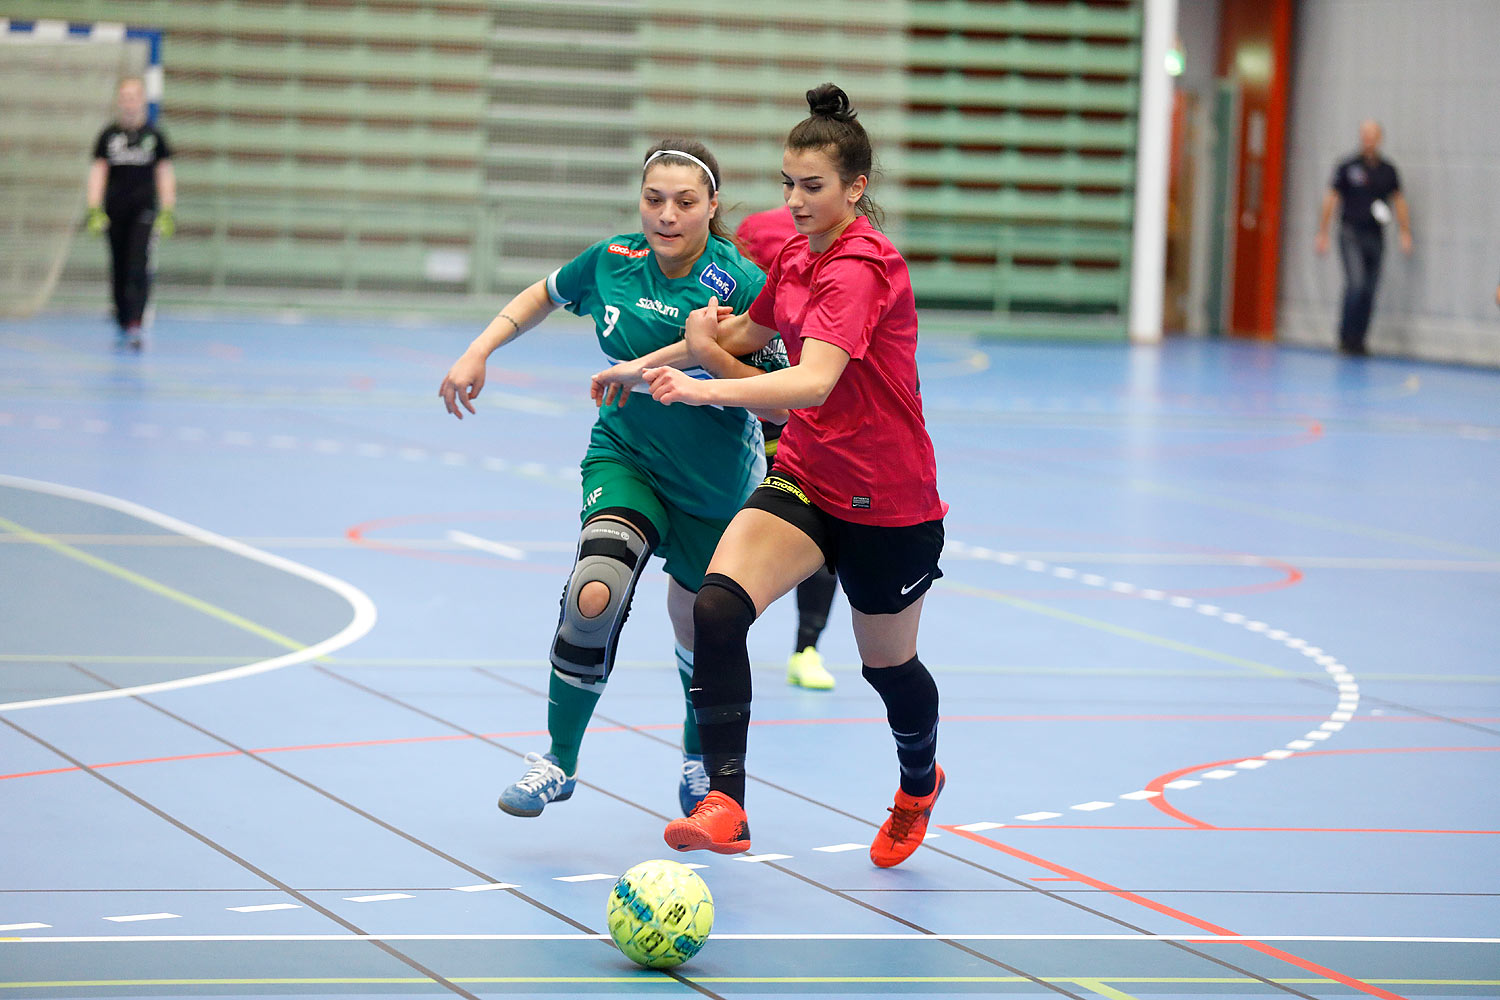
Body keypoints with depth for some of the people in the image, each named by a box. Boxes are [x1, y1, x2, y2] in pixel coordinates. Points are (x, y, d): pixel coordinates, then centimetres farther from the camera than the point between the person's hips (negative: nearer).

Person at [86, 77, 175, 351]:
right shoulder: (109, 135, 6)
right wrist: (95, 210, -4)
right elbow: (98, 172, 5)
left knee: (139, 267, -14)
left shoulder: (154, 135, 5)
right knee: (119, 269, 7)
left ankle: (135, 327, -19)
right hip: (115, 211, 2)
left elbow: (165, 173, 8)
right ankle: (122, 324, 18)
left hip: (144, 210, -2)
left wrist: (168, 212, 1)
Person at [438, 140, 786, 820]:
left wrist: (714, 355, -33)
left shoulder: (743, 285, -19)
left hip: (712, 483, -1)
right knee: (594, 596, -25)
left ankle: (699, 759, 46)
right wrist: (479, 351, 3)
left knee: (697, 624, 15)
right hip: (623, 457, 1)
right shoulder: (612, 260, -9)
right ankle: (559, 761, -9)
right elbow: (544, 295, 13)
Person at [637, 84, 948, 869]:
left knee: (888, 664, 16)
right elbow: (750, 331, 26)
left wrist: (706, 390, -50)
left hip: (885, 501, -6)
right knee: (717, 607, -22)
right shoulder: (795, 256, 2)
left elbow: (814, 379, -40)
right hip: (803, 478, 6)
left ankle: (919, 782, 50)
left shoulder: (862, 268, -24)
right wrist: (707, 335, 9)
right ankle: (723, 804, -26)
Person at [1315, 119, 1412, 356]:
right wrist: (1322, 233, -3)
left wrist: (1405, 232, 6)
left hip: (1375, 236, 4)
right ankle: (1345, 337, -7)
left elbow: (1399, 202, 15)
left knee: (1369, 292, 3)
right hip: (1351, 234, -4)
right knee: (1356, 284, -17)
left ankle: (1358, 340, 11)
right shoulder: (1347, 167, 0)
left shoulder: (1387, 170, 9)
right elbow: (1331, 199, 1)